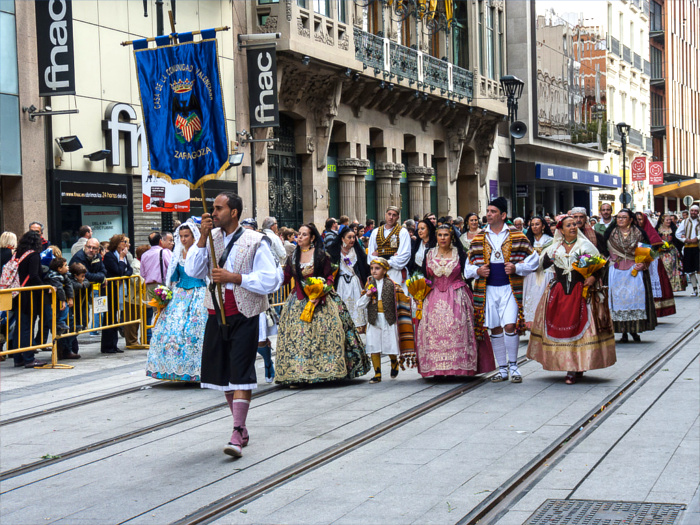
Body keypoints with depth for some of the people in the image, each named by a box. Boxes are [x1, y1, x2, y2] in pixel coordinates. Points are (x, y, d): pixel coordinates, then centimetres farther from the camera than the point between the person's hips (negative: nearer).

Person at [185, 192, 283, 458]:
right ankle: (242, 428, 25)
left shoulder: (255, 242, -6)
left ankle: (237, 435, -12)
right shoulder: (212, 238, 8)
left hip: (243, 316, -6)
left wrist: (233, 277, -17)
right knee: (223, 373, 11)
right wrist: (203, 237, -10)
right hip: (217, 315, 6)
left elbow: (271, 279, -13)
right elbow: (192, 270, -2)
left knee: (240, 373, -10)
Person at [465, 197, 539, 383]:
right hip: (488, 289, 3)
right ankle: (502, 369, 16)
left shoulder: (517, 237, 3)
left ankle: (513, 366, 3)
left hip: (509, 288, -3)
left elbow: (533, 259, 4)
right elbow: (468, 266, 15)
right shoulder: (478, 239, 10)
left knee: (510, 326, -14)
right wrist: (477, 271, -7)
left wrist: (517, 268, -11)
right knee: (495, 329, 6)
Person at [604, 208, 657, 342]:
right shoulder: (610, 233, 6)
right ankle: (624, 332, 2)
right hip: (616, 272, 1)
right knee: (619, 297, -3)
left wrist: (643, 264, -7)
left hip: (635, 270, 0)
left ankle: (634, 330, 6)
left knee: (635, 297, -5)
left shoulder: (639, 233, 4)